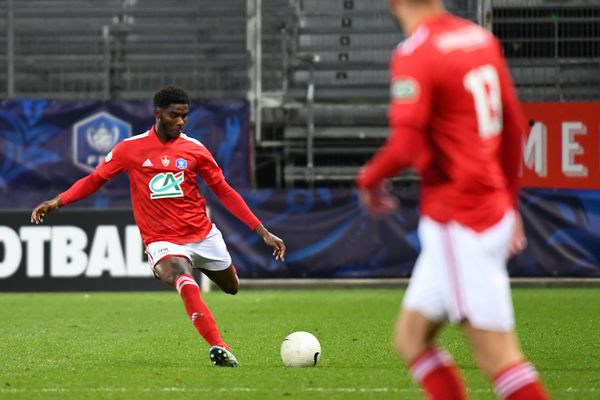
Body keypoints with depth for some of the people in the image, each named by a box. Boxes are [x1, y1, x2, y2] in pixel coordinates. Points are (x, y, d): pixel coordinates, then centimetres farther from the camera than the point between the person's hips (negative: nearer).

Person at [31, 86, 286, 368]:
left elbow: (224, 191, 5)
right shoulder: (131, 149, -5)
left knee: (231, 287, 19)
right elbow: (95, 180, 4)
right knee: (184, 281, -34)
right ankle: (218, 347, -36)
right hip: (162, 240, -4)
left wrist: (262, 232, 3)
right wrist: (58, 201, -11)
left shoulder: (194, 149, 0)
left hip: (203, 234, 4)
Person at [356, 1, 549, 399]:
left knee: (496, 354, -8)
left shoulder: (414, 56, -15)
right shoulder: (481, 39, 9)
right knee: (410, 336, 15)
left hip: (457, 223, -9)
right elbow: (514, 126, 16)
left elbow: (406, 145, -22)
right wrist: (510, 202, 25)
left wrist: (369, 179, -2)